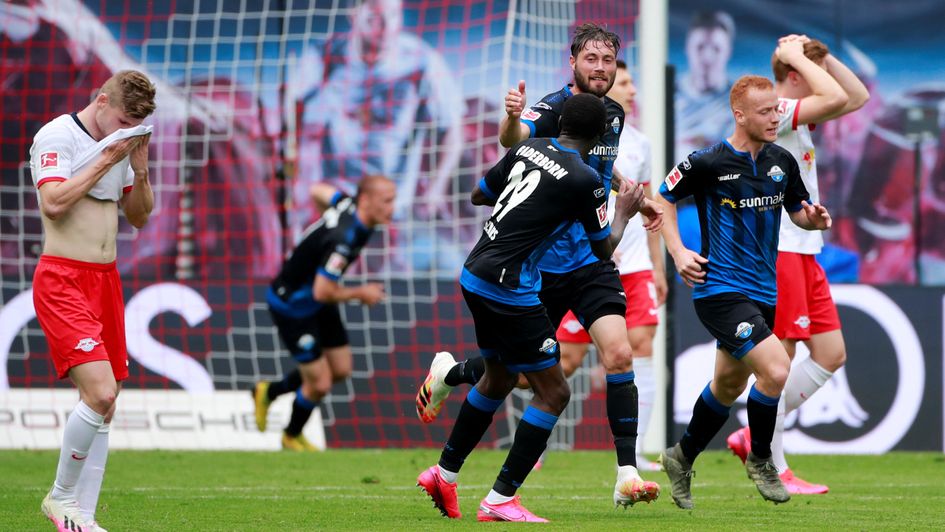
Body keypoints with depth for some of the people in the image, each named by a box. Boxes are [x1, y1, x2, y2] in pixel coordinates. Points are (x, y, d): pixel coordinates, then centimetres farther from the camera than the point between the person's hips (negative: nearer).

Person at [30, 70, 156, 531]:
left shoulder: (120, 145, 14)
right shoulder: (56, 137, -9)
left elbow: (138, 217, 20)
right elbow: (54, 202, -22)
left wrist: (139, 168, 3)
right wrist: (106, 160, -16)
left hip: (106, 280, 8)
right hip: (63, 280, -8)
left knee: (104, 406, 5)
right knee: (99, 391, -20)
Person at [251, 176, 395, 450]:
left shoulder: (348, 203, -11)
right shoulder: (343, 240, -37)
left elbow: (318, 190, 11)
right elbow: (322, 292, -34)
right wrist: (361, 293, -17)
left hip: (318, 304, 9)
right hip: (292, 307, -9)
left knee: (341, 370, 16)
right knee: (319, 384, 1)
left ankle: (269, 392, 37)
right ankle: (292, 437, 31)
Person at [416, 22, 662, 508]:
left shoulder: (614, 114, 6)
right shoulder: (552, 108, -16)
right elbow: (514, 139, -40)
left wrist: (636, 200, 19)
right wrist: (512, 118, -62)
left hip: (591, 258, 5)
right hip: (539, 262, -5)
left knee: (618, 354, -14)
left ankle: (627, 476, -14)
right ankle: (447, 374, 41)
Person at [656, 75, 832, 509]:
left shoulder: (782, 162, 4)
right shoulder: (708, 163, -12)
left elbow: (798, 211, 16)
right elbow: (663, 198, 2)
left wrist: (814, 218, -7)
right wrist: (677, 252, -8)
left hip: (762, 292, 7)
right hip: (721, 290, -7)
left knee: (728, 385, 19)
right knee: (775, 371, -20)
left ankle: (682, 459, 40)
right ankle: (760, 460, 2)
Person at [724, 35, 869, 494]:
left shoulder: (798, 115, 16)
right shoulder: (768, 110, -14)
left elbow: (857, 97, 22)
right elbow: (836, 98, -25)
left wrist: (819, 54, 13)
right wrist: (800, 58, -12)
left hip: (802, 250, 10)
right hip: (774, 248, -10)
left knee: (831, 354, 8)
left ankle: (755, 438, 14)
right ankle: (773, 471, -3)